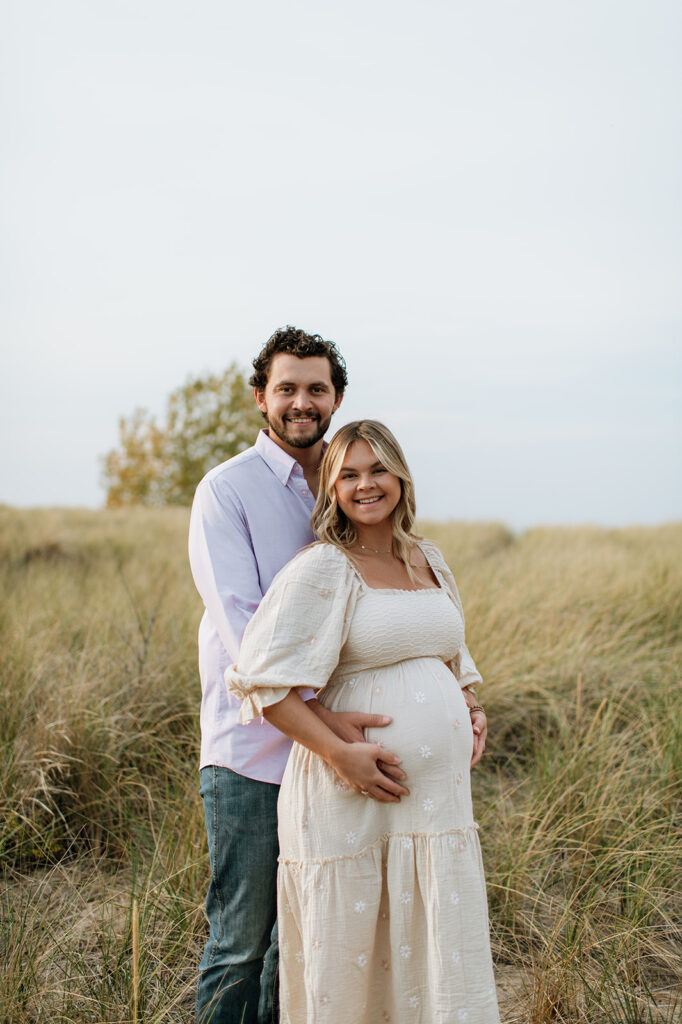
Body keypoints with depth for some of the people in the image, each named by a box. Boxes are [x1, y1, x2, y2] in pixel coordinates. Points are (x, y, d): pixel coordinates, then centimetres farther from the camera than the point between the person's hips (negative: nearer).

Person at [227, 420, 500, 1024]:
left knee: (444, 952, 8)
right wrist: (340, 753, -18)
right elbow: (265, 684, -11)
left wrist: (473, 710, 8)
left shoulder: (430, 561, 12)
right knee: (345, 951, 3)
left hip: (439, 789, 6)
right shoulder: (322, 571, -7)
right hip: (353, 795, -6)